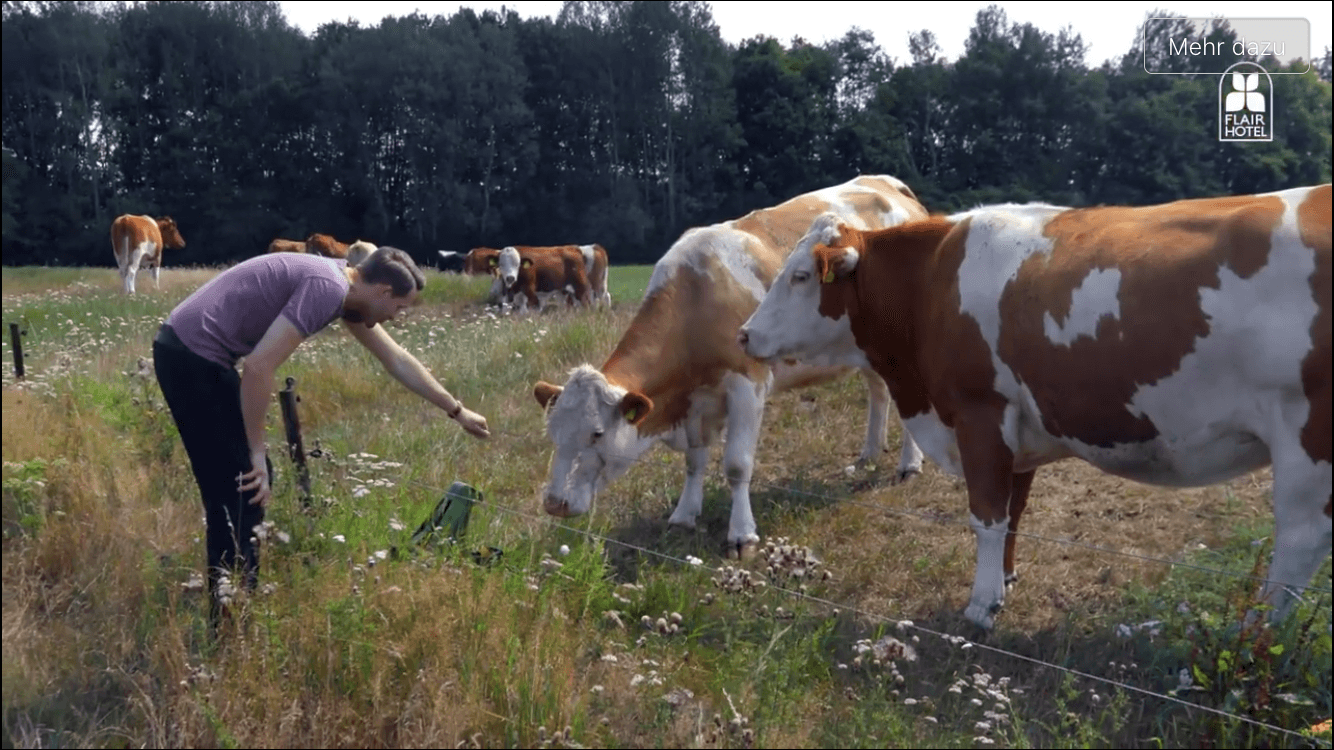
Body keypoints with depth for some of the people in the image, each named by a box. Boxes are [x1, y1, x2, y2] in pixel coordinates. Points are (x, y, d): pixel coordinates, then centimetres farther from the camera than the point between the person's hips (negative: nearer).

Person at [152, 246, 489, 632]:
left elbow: (397, 360, 23)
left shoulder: (344, 287, 12)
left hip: (191, 352, 10)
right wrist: (258, 452, -15)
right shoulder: (327, 288, -18)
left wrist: (457, 411, 30)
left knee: (245, 481, 17)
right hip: (192, 356, -10)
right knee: (242, 488, -5)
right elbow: (259, 367, -23)